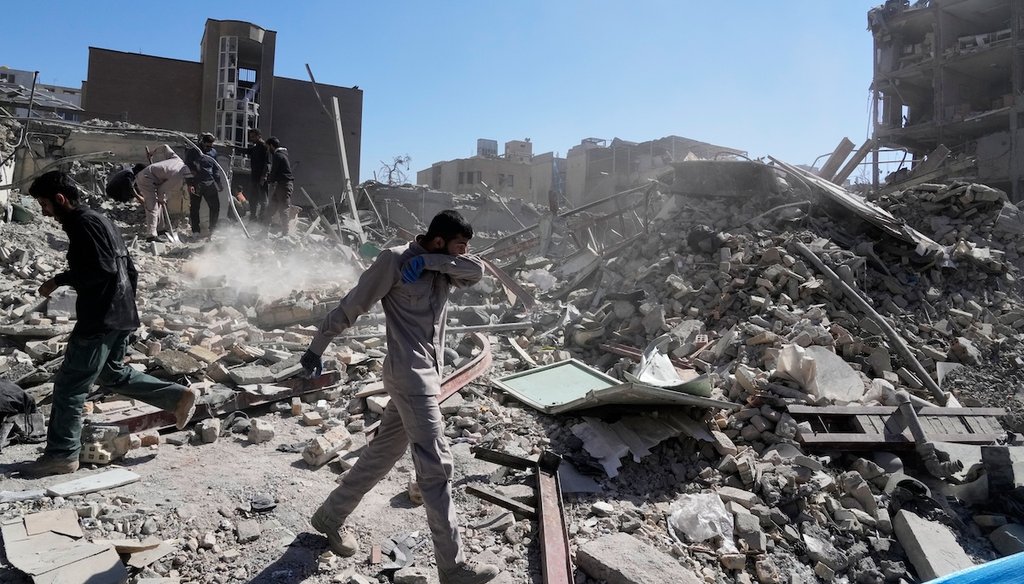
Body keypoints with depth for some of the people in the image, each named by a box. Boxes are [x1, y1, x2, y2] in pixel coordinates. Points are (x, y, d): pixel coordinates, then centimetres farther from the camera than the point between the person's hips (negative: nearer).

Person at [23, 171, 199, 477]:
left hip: (100, 319, -10)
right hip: (119, 315, 10)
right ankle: (180, 396, 20)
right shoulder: (98, 220, 17)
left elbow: (102, 269, -24)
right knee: (113, 374, 22)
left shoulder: (84, 224, -13)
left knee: (68, 385, -1)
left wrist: (59, 280, -14)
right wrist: (127, 303, 25)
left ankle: (62, 454, 8)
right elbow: (129, 269, 20)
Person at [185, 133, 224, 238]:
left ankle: (212, 229, 13)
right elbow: (187, 169, -3)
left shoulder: (213, 152, 10)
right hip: (195, 184, -3)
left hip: (210, 184, 3)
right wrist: (190, 184, -12)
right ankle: (195, 231, 11)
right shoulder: (192, 152, -2)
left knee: (215, 206, -1)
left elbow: (216, 169, 18)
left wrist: (218, 182, 13)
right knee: (194, 208, 2)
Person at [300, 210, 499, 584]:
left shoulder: (443, 270, 13)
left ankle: (330, 517, 35)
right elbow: (351, 306, -6)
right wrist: (317, 347, -2)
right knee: (435, 467, -9)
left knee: (381, 456, 17)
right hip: (410, 375, -9)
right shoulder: (395, 260, -9)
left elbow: (477, 270, -6)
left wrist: (429, 260, -15)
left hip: (428, 376, 9)